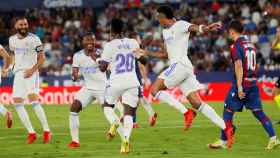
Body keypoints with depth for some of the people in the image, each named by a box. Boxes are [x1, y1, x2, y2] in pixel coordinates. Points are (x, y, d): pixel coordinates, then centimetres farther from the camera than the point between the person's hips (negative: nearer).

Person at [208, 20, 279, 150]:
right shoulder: (251, 44, 14)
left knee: (228, 111, 4)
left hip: (242, 82, -7)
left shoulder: (236, 46, -10)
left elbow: (239, 67, -19)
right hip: (253, 83, 7)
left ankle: (222, 141, 8)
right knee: (258, 112, 6)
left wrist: (239, 87, -21)